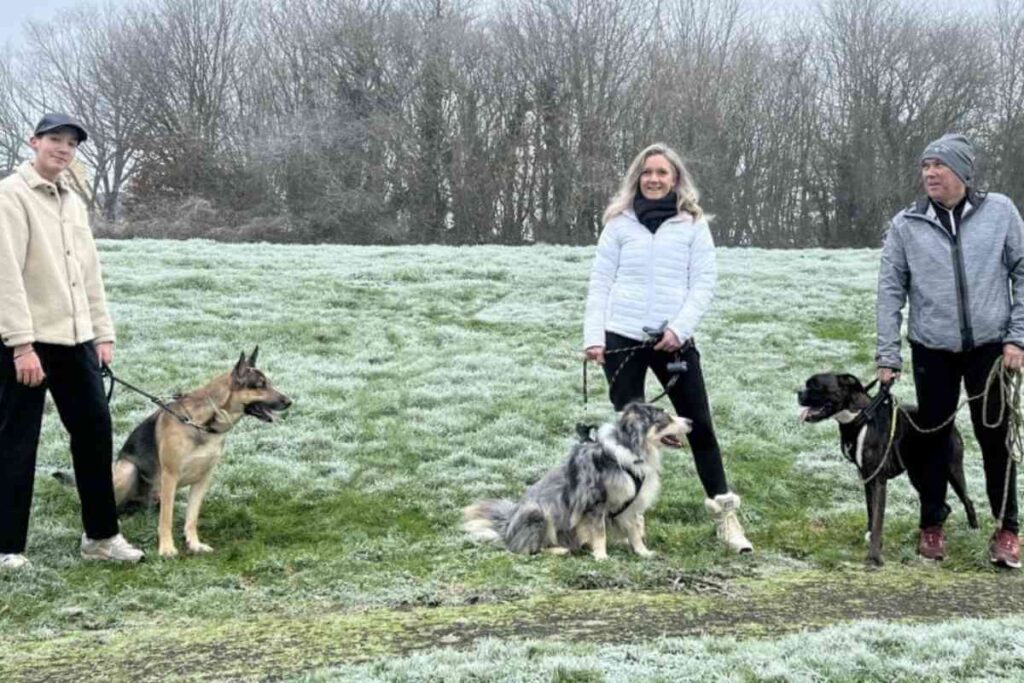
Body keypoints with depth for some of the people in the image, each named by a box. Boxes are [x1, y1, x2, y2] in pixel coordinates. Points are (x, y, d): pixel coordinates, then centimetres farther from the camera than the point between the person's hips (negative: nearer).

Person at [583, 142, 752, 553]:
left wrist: (680, 328, -12)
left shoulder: (693, 224, 5)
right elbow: (600, 282, 6)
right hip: (622, 338, 1)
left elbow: (704, 283, 0)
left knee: (700, 425, -1)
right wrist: (593, 335, -4)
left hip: (674, 340, 0)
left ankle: (725, 516, 6)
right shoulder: (619, 223, 7)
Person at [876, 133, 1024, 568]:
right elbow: (891, 290, 1)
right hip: (932, 349, 1)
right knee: (935, 437, 8)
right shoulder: (906, 225, -2)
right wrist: (887, 356, -2)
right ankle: (932, 524, 24)